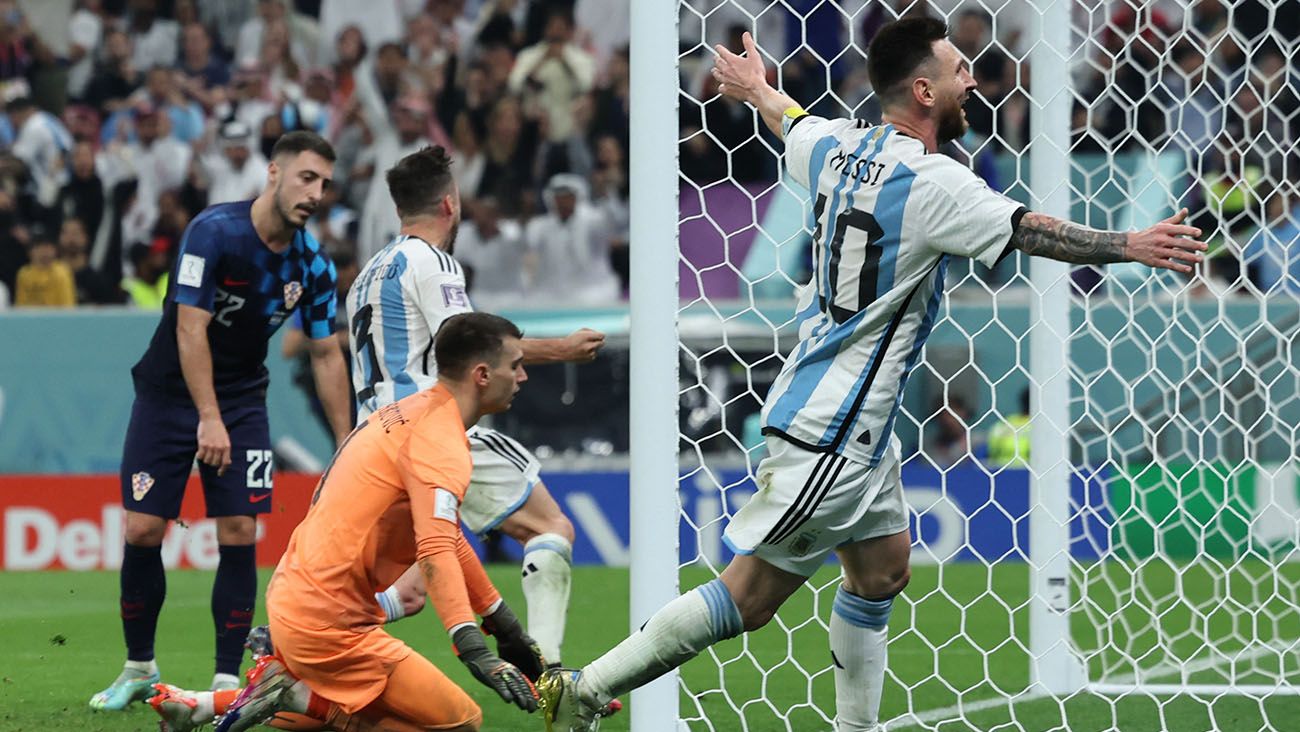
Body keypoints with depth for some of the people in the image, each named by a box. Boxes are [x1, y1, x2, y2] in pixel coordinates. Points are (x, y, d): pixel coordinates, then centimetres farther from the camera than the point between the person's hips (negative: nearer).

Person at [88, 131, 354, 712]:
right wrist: (208, 420, -29)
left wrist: (347, 446, 0)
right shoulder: (213, 231, -20)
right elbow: (191, 328, -23)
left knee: (239, 534, -9)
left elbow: (326, 355, 4)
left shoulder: (312, 264, -6)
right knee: (142, 530, -5)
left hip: (242, 399, 3)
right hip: (168, 393, -3)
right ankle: (139, 667, 14)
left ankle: (227, 679, -1)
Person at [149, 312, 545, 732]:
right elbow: (436, 551, -30)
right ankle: (292, 695, -9)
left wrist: (501, 622, 28)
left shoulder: (409, 411, 15)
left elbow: (444, 536, 26)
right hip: (328, 625, -10)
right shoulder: (440, 441, -15)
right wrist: (475, 652, -39)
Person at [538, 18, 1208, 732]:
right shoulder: (930, 185, -20)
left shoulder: (839, 146, 5)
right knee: (747, 599, -5)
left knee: (882, 569, 17)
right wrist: (1134, 246, -18)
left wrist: (754, 87, 47)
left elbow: (791, 120, 27)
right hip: (829, 433, -10)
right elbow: (1035, 232, -24)